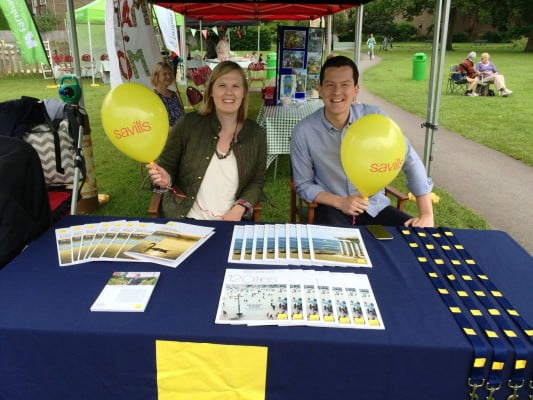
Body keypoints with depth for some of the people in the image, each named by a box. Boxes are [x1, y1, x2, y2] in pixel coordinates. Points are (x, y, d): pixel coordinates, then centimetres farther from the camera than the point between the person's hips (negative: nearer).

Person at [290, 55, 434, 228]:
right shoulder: (303, 132, -12)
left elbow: (410, 161, -6)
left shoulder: (374, 116, -10)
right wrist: (340, 202, -19)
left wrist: (427, 215, -10)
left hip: (375, 206, 3)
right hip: (333, 208, -2)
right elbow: (304, 185, -3)